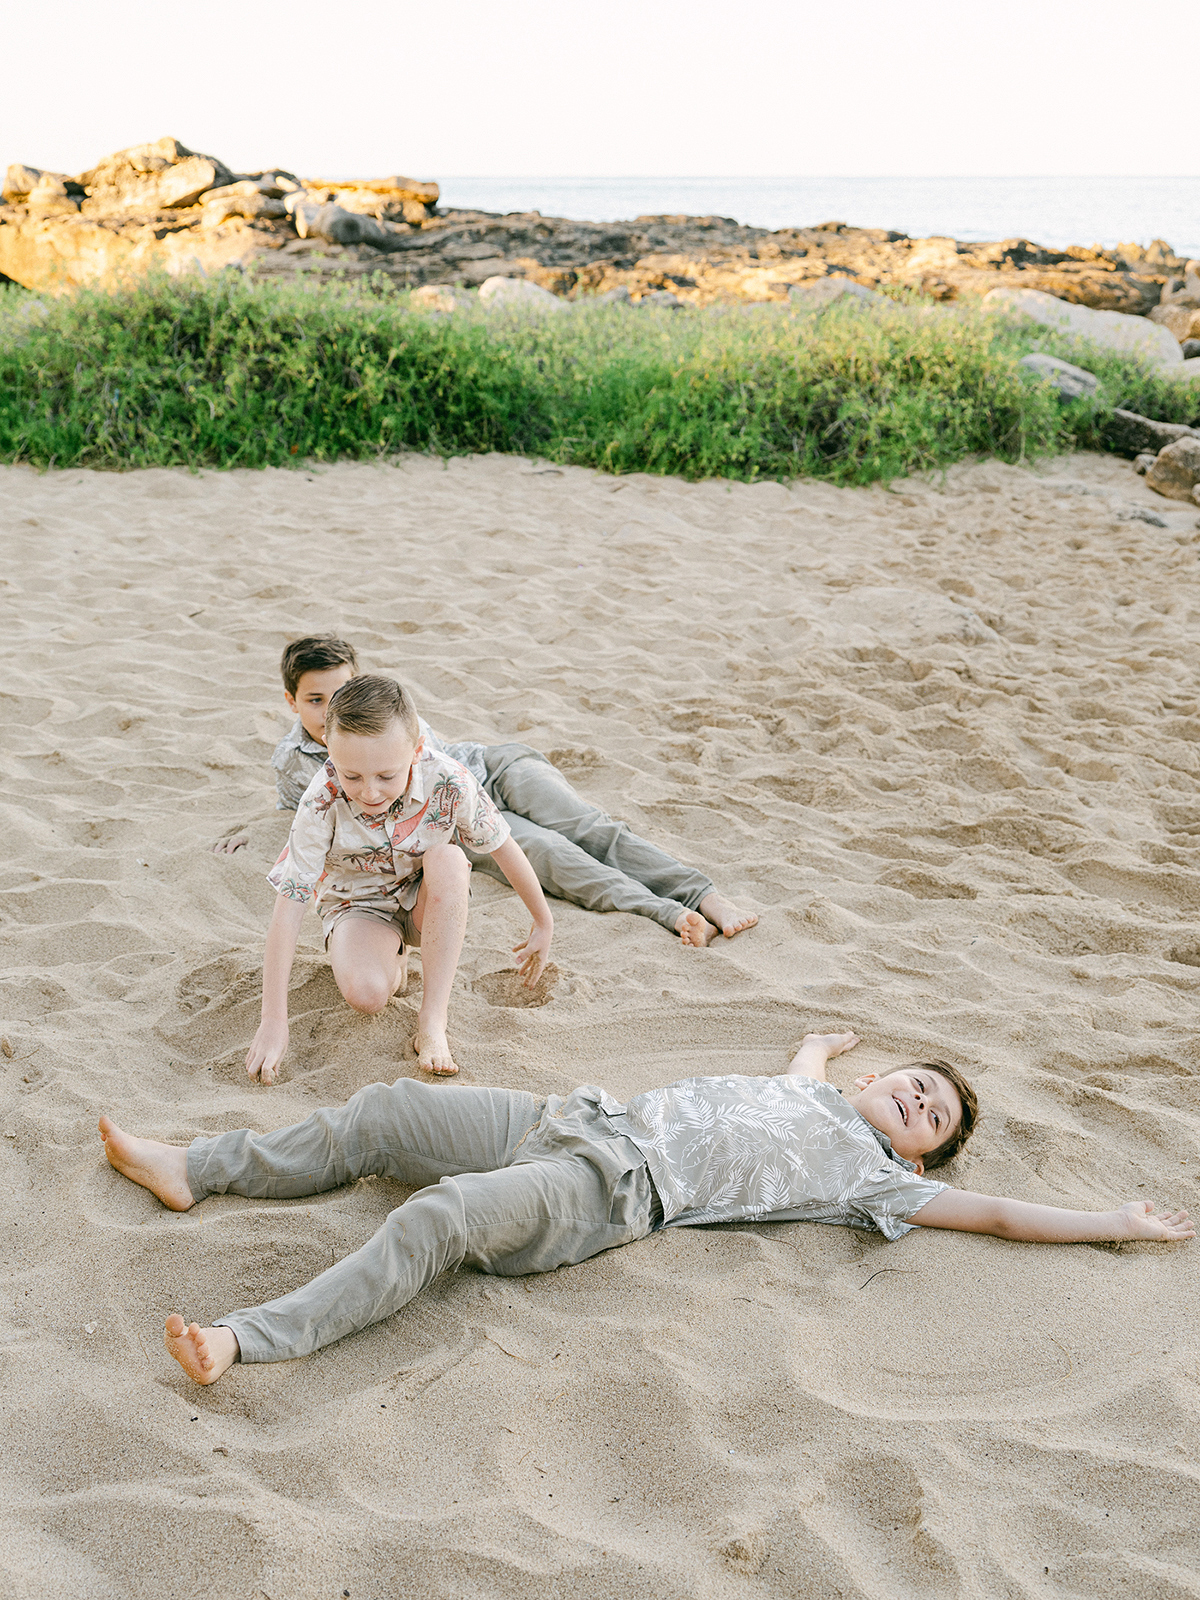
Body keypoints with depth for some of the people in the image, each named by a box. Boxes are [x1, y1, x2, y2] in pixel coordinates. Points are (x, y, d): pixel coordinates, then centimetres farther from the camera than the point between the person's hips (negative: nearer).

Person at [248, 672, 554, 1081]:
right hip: (360, 904, -1)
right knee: (366, 993, -32)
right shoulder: (322, 803, -30)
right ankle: (392, 958, 7)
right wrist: (273, 1021, -30)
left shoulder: (448, 782, -28)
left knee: (447, 857, -34)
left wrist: (543, 923, 1)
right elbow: (289, 904, -27)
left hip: (428, 903, 1)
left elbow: (503, 847, -11)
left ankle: (432, 1019, -29)